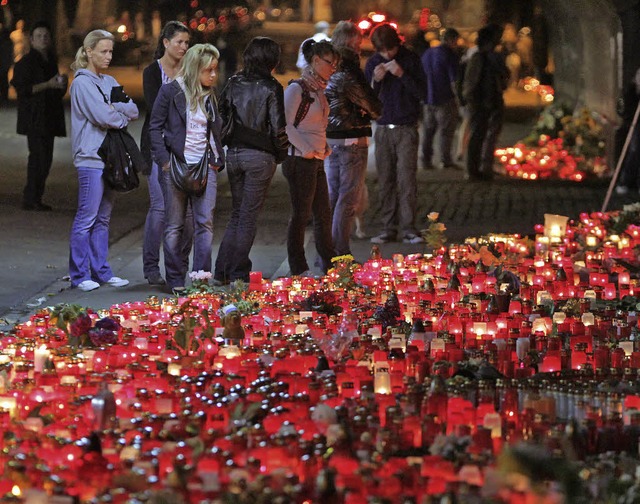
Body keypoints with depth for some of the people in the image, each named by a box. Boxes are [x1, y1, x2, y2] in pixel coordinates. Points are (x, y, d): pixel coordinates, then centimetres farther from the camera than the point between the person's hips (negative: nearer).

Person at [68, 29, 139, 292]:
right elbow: (103, 117, -18)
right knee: (86, 218, -5)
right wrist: (123, 117, 0)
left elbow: (134, 111, 7)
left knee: (103, 218, 11)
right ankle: (80, 275, -1)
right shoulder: (83, 83, -8)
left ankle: (101, 271, 16)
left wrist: (114, 107, -10)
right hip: (91, 158, -8)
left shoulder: (109, 82, 16)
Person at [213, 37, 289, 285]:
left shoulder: (233, 83, 4)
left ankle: (222, 272, 11)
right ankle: (238, 274, 4)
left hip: (234, 153, 5)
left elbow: (220, 116, 6)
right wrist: (281, 155, 3)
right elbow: (278, 126, -11)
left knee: (237, 214, 16)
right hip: (260, 156, -5)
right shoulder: (271, 88, -10)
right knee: (248, 216, 3)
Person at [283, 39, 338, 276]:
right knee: (301, 214, -3)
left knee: (323, 214, 11)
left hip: (316, 161, 9)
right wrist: (307, 150, -17)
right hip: (300, 160, -9)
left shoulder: (318, 90, 16)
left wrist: (324, 148, 14)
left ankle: (329, 266, 18)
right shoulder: (297, 88, -12)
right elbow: (285, 125, -18)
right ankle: (298, 270, 3)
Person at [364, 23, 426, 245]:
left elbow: (422, 93, -7)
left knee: (407, 180, -7)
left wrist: (402, 75, -18)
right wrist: (375, 80, -11)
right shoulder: (373, 64, 7)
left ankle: (408, 229, -4)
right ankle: (388, 229, 7)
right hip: (383, 128, 3)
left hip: (406, 128, -3)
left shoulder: (410, 60, -2)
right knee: (385, 182, 3)